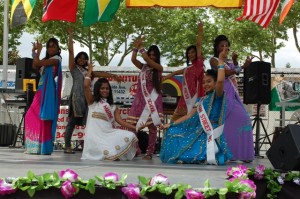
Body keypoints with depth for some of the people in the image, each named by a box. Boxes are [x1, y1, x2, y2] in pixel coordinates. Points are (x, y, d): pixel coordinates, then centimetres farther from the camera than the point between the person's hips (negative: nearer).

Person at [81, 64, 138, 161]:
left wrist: (135, 128, -9)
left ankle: (114, 153, -4)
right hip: (95, 134, -4)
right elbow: (86, 86, -2)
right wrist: (90, 70, 13)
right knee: (104, 152, -33)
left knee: (130, 136, -20)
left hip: (109, 133, 4)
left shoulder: (113, 107, 22)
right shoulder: (92, 101, 14)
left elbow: (120, 120, 7)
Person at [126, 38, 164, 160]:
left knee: (152, 126, -2)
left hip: (152, 100, -4)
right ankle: (135, 149, 10)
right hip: (140, 99, 4)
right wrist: (136, 47, -11)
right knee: (132, 125, -1)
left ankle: (150, 152, 3)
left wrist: (140, 47, -6)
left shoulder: (159, 68, 0)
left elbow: (147, 59, -14)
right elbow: (133, 60, -4)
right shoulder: (143, 67, 12)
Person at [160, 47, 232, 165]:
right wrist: (170, 124, 13)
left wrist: (221, 61, -15)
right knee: (172, 132, -2)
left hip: (212, 132, -8)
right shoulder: (201, 100, 21)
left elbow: (220, 81, -23)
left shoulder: (218, 95, 0)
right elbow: (189, 116, 18)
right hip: (199, 132, 8)